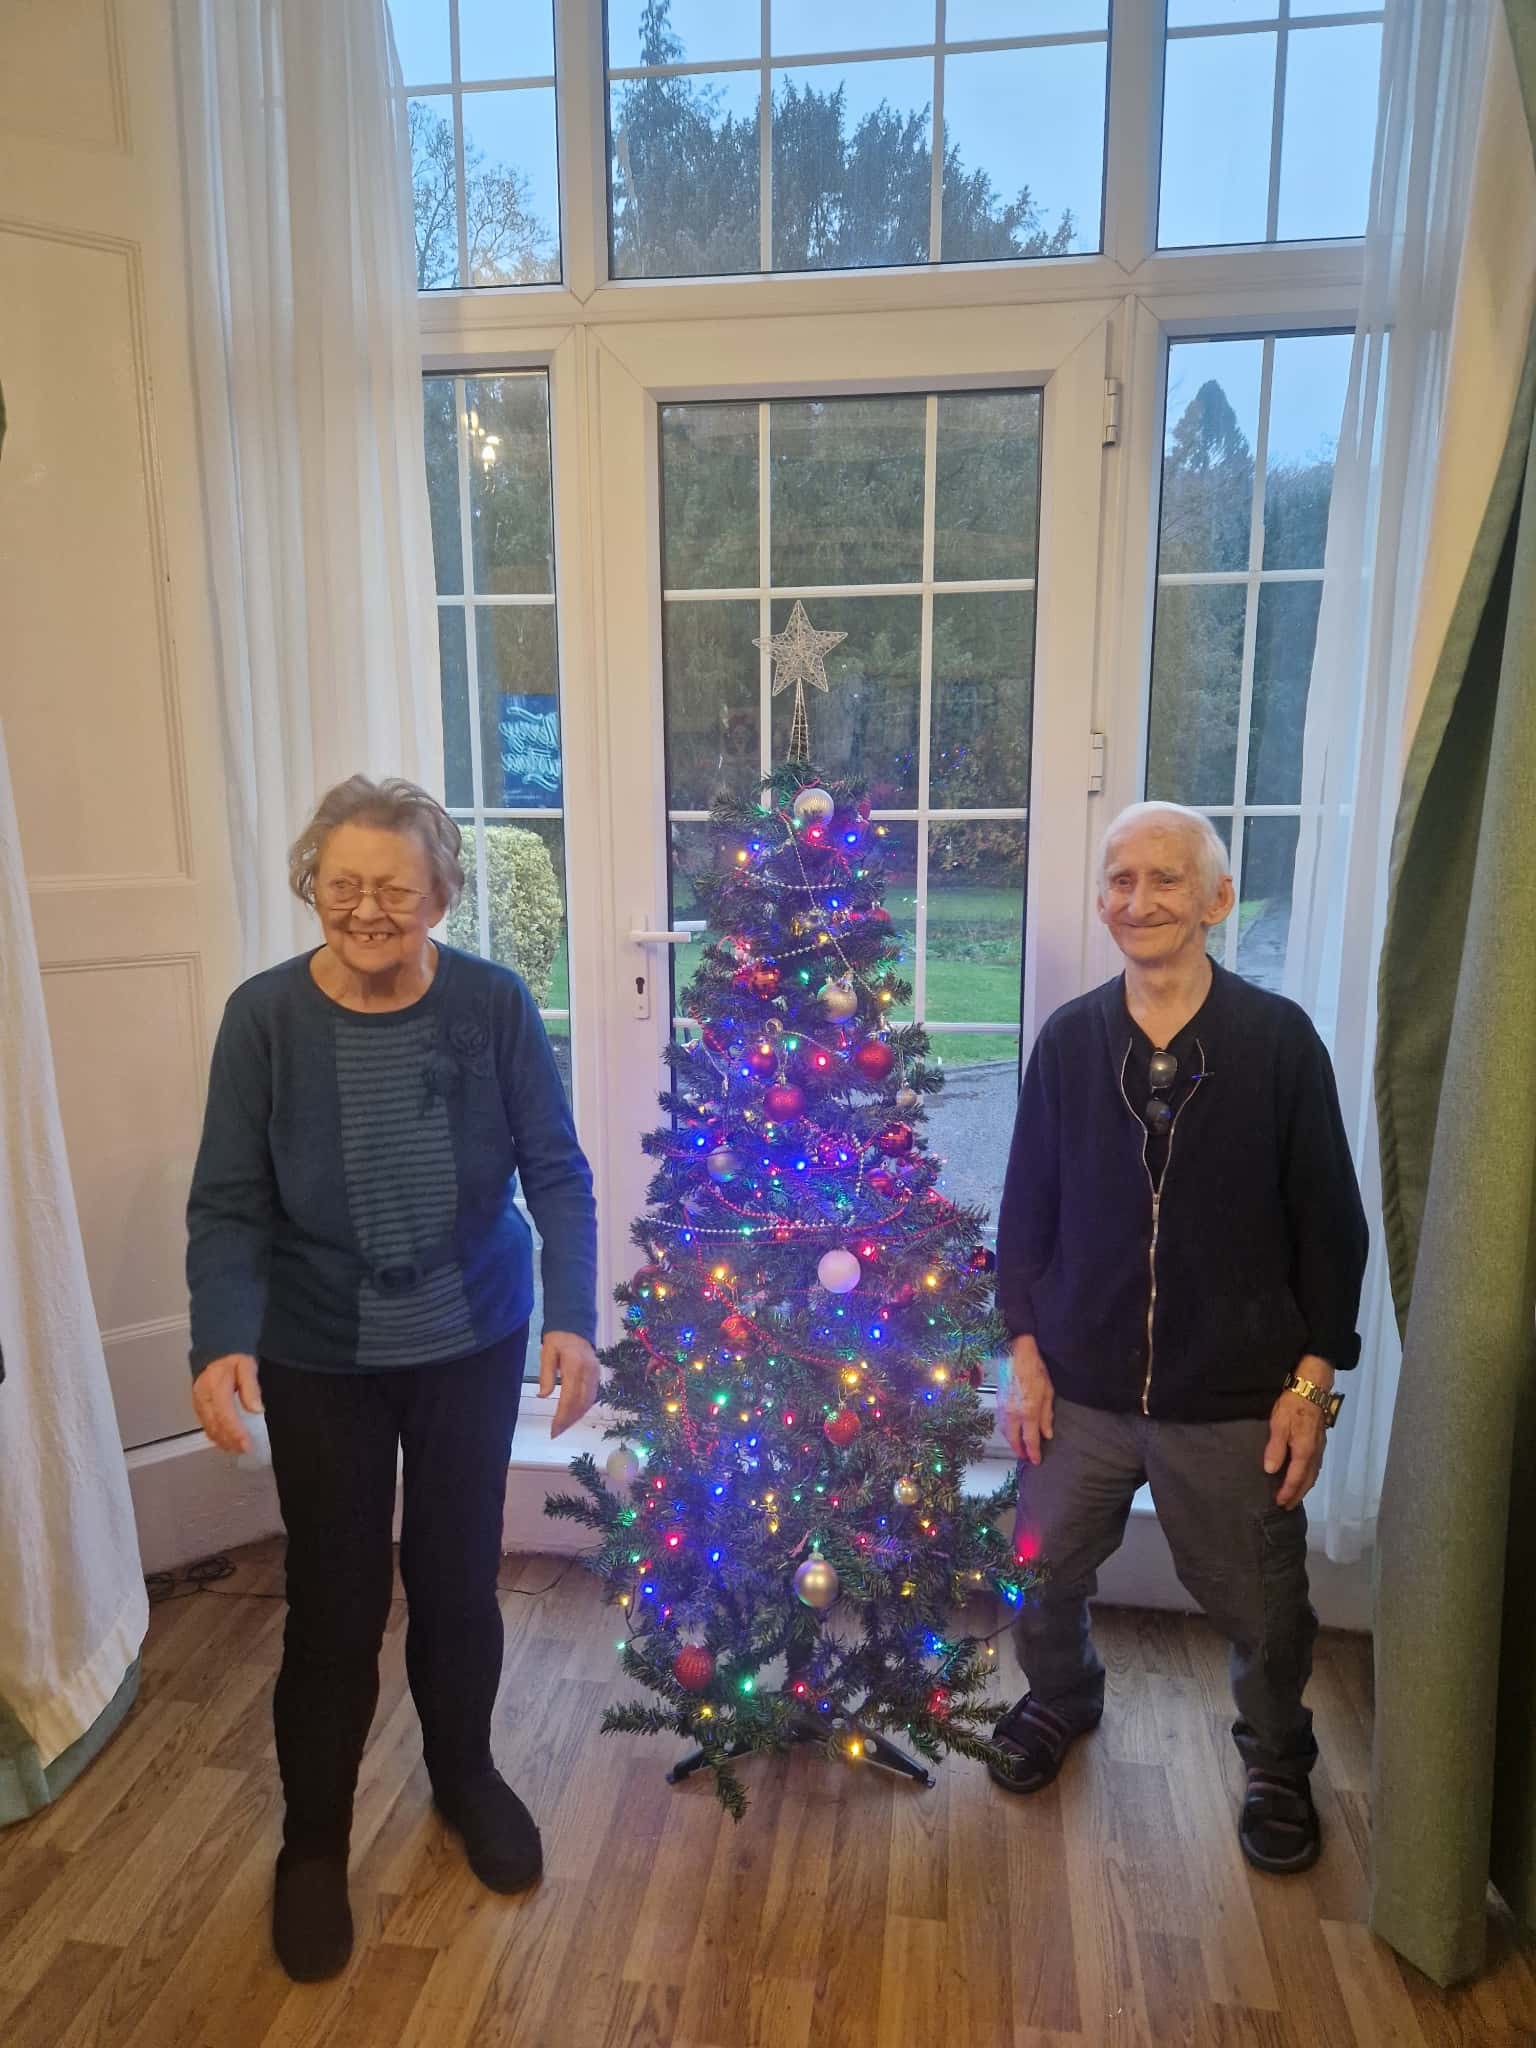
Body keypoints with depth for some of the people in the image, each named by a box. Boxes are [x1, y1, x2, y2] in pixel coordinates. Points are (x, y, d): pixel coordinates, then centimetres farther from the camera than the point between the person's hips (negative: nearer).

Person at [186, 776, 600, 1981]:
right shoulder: (265, 1017, -13)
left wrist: (573, 1320, -22)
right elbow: (229, 1204, -11)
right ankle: (313, 1844, 37)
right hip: (319, 1358, 0)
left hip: (475, 1342, 1)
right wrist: (221, 1341, -26)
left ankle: (465, 1774, 45)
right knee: (336, 1601, 11)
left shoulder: (494, 1004, -13)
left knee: (459, 1577, 17)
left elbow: (557, 1172, -11)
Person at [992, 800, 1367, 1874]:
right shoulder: (1069, 1038, -4)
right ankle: (1062, 1699, 50)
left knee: (1262, 1605, 16)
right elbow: (1027, 1207, 3)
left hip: (1234, 1398, -2)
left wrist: (1313, 1381, -6)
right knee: (1042, 1573, 18)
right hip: (1081, 1386, 2)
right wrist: (1025, 1354, 0)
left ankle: (1279, 1765, 46)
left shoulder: (1280, 1039, -9)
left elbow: (1329, 1223, -4)